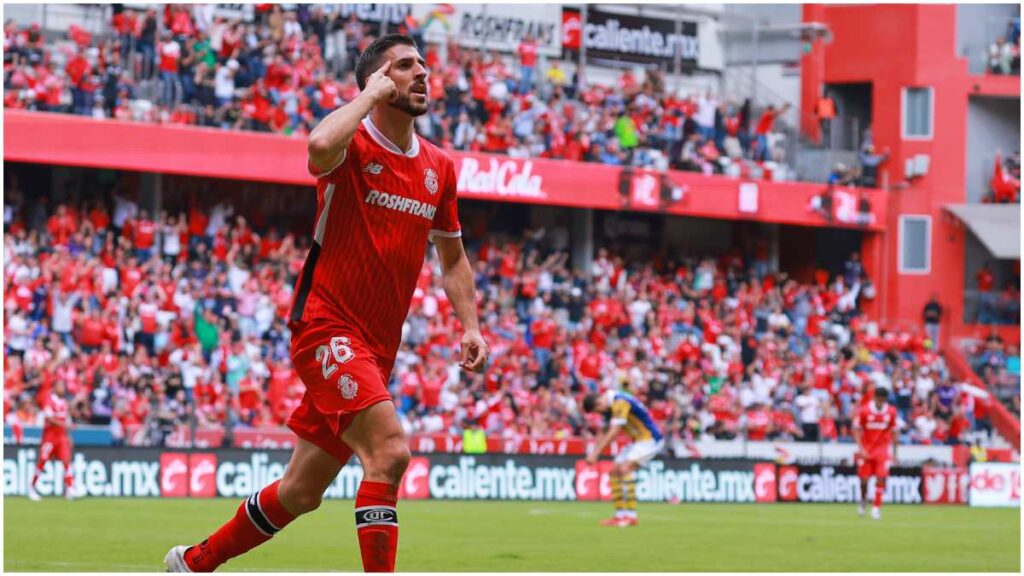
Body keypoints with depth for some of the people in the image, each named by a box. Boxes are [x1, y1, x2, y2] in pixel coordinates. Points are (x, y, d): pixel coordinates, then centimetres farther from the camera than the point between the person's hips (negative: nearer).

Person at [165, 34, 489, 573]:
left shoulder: (439, 168, 11)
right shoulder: (353, 145, -9)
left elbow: (452, 257, 23)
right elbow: (320, 147, -36)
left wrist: (469, 325, 10)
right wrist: (371, 94, -20)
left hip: (377, 349, 7)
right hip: (328, 327, -7)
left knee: (302, 492, 12)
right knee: (389, 452, -26)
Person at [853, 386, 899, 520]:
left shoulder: (891, 411, -2)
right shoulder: (864, 411, -9)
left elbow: (894, 432, 7)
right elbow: (857, 430, -5)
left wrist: (895, 452, 7)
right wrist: (860, 449, -16)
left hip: (882, 450, 1)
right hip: (866, 450, -1)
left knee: (881, 478, -12)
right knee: (863, 480, 2)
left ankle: (876, 508, -2)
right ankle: (863, 500, 31)